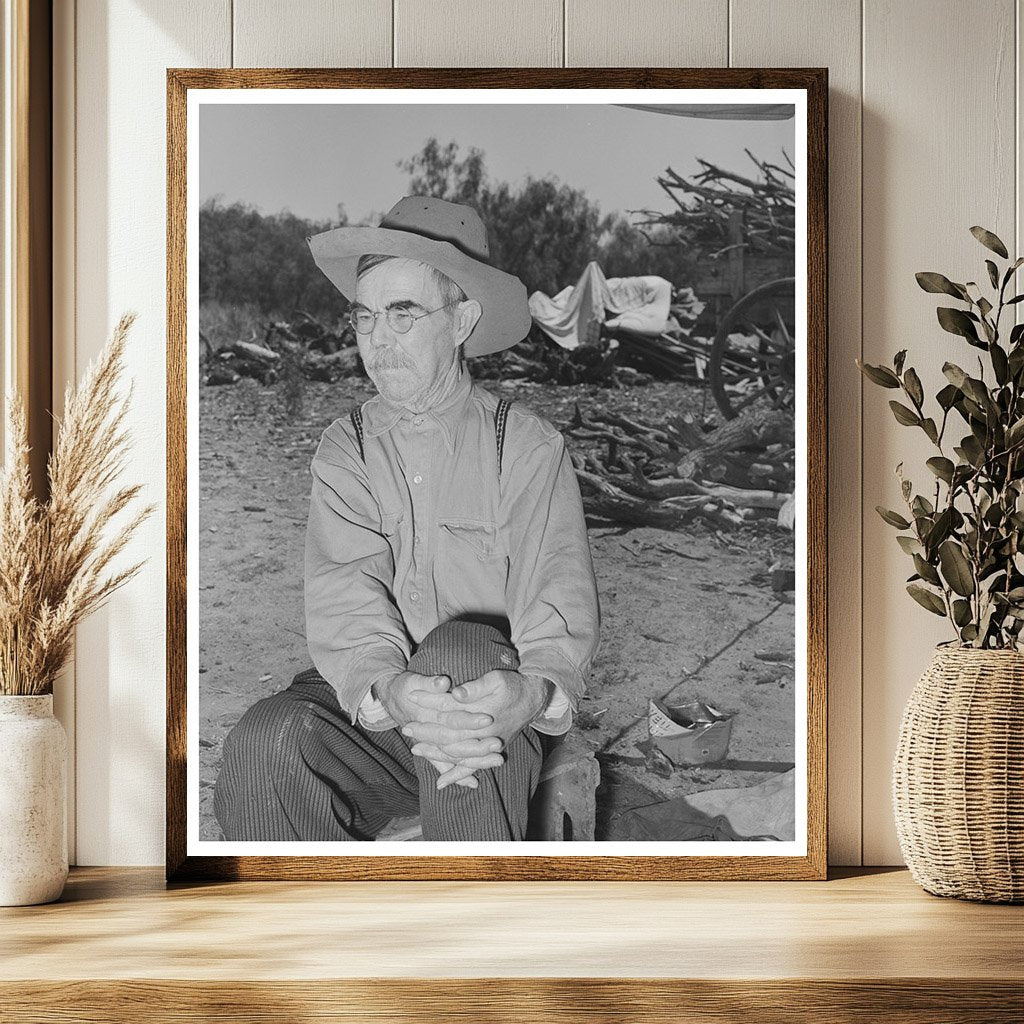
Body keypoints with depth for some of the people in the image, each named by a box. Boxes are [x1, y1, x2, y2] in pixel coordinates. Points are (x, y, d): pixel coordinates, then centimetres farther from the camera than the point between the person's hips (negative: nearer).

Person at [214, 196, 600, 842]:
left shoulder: (530, 448, 2)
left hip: (487, 710, -1)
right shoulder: (344, 451, 9)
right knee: (263, 745, -30)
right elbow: (344, 597, -7)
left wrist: (536, 690, -35)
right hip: (363, 707, 2)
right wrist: (385, 691, -31)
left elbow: (560, 601, -9)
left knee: (461, 648, -36)